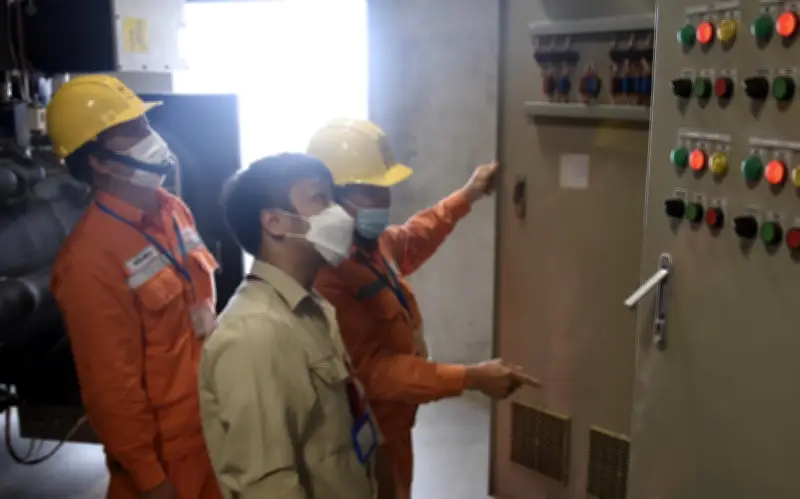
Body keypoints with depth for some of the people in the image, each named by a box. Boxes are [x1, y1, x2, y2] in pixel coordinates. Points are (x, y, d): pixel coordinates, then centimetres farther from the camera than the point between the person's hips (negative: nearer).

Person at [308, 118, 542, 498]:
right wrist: (472, 378, -36)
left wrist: (467, 197, 26)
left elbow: (409, 241, 23)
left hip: (390, 425, 9)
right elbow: (374, 369, -34)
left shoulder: (371, 244, -1)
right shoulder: (326, 275, -32)